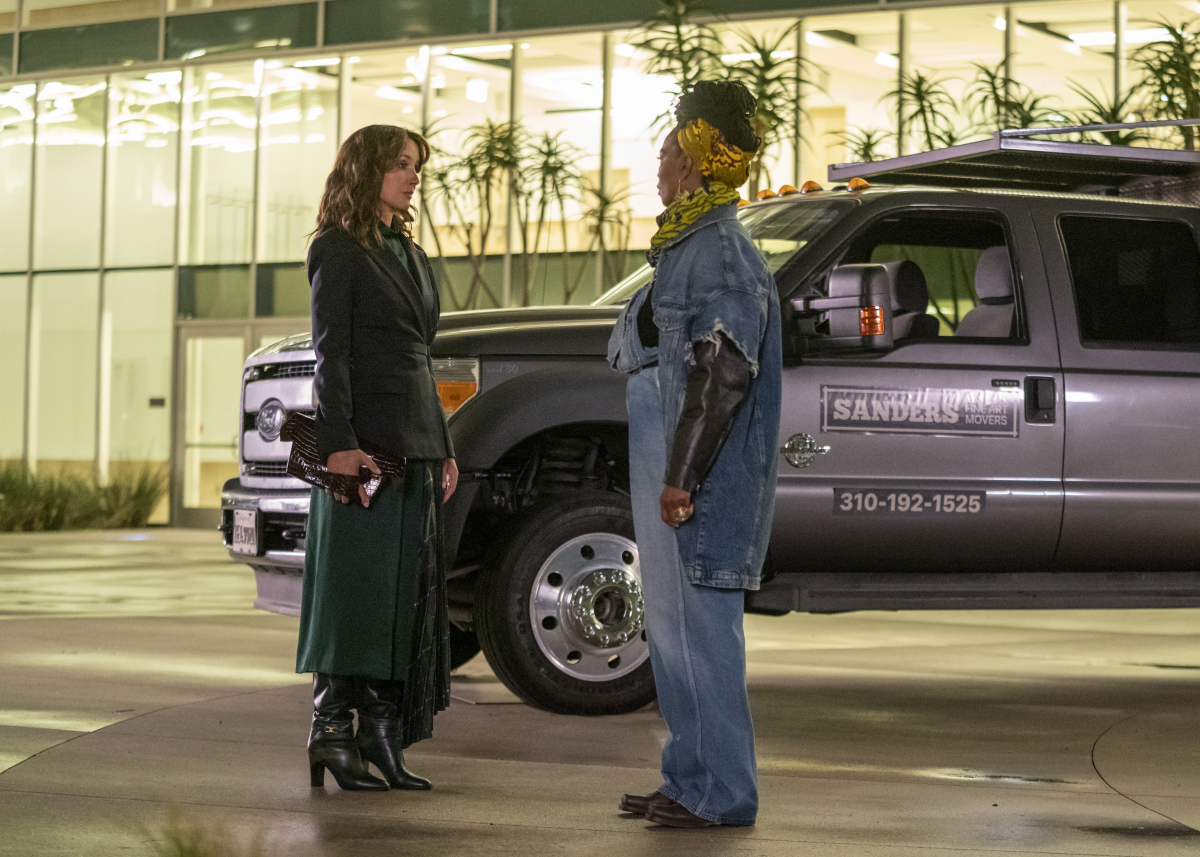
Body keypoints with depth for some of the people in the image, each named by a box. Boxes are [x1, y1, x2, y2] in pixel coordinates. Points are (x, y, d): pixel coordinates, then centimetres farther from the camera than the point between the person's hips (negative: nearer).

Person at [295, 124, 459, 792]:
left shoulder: (410, 253, 21)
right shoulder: (338, 250, -3)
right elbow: (330, 353, -11)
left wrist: (444, 447, 19)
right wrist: (339, 442, -20)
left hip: (417, 442, 8)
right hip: (365, 440, -8)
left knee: (410, 591, 5)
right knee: (356, 584, -8)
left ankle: (382, 734, 9)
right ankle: (333, 731, -3)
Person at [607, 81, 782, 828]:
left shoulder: (720, 254, -14)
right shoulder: (689, 248, 19)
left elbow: (723, 374, -22)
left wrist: (682, 475, -23)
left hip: (702, 481, -11)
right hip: (666, 467, 11)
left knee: (701, 625, -8)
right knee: (673, 627, 14)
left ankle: (723, 793, -4)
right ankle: (691, 779, 21)